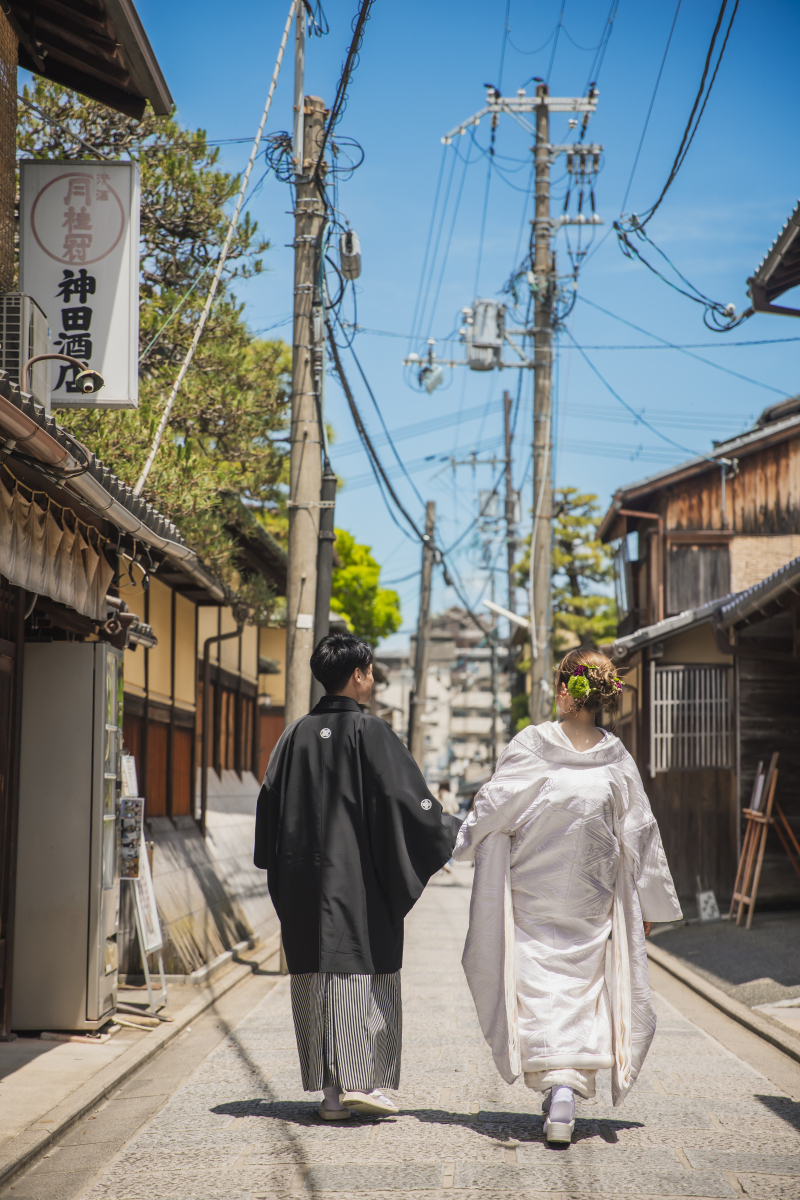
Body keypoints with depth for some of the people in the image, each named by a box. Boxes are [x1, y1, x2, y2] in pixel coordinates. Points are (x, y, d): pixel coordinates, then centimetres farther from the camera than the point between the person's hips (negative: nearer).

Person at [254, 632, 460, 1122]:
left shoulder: (296, 735, 7)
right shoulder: (370, 731, -9)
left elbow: (270, 804, 10)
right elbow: (406, 798, -11)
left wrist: (282, 871, 21)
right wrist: (458, 833, 2)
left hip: (305, 879, 5)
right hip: (359, 878, -5)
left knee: (317, 976, 8)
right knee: (366, 974, 2)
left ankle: (331, 1090, 9)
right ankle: (362, 1081, -4)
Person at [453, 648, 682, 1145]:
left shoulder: (531, 745, -9)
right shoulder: (616, 758, -1)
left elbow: (494, 807, -6)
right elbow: (639, 834, 3)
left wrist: (458, 844, 11)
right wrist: (648, 903, 12)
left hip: (532, 894, -2)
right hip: (591, 898, 2)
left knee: (539, 982, 3)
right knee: (582, 982, 9)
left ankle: (555, 1082, -9)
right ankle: (569, 1090, 2)